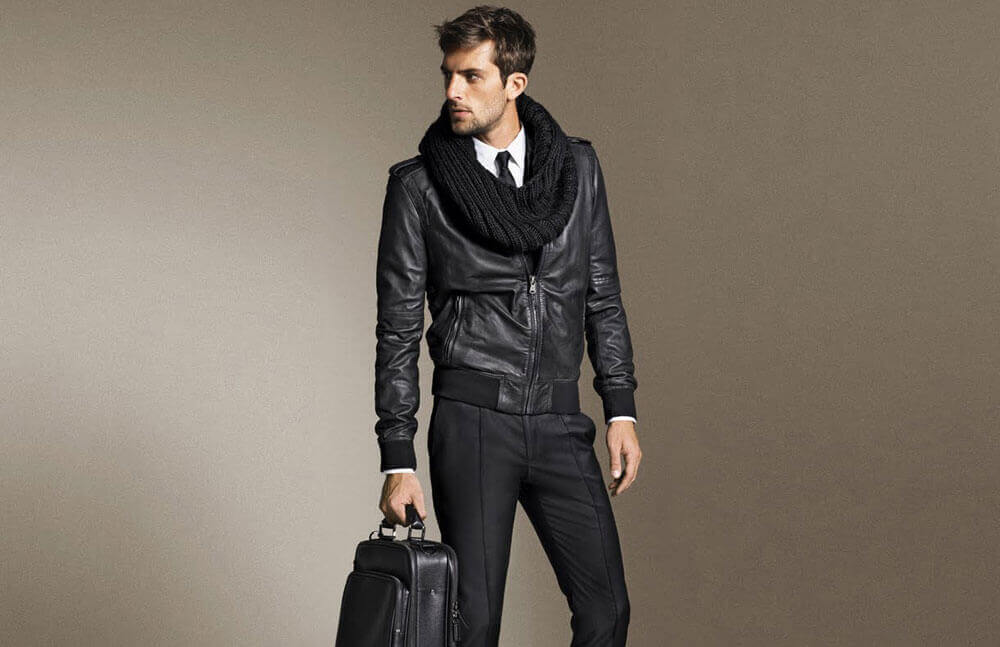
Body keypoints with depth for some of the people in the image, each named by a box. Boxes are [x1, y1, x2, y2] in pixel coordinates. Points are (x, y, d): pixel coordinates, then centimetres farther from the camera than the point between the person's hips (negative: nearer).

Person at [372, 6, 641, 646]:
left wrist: (622, 408, 5)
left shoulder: (577, 167, 7)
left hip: (560, 422, 3)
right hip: (472, 419, -3)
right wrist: (398, 460, -4)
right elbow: (399, 329, 0)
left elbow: (604, 297, 13)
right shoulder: (418, 185, -1)